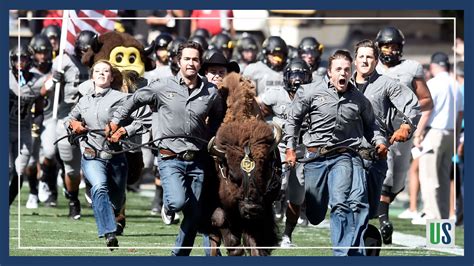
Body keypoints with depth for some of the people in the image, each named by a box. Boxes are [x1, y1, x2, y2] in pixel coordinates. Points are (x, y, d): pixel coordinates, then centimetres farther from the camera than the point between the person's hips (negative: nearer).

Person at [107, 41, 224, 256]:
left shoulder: (211, 92, 2)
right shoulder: (163, 88, -4)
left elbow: (219, 118, 20)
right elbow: (136, 99, 12)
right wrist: (116, 120, 14)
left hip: (197, 160, 3)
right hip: (170, 158, -3)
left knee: (194, 215, 4)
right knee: (179, 201, -25)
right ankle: (168, 206, 13)